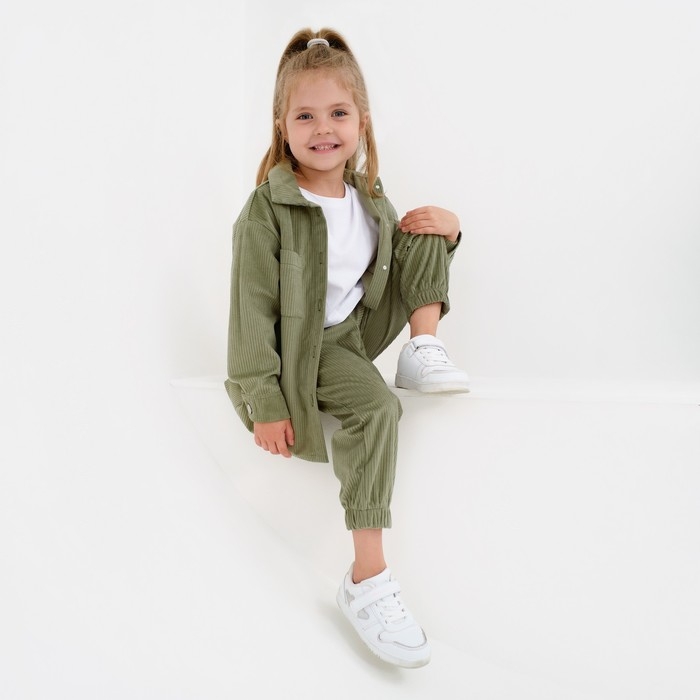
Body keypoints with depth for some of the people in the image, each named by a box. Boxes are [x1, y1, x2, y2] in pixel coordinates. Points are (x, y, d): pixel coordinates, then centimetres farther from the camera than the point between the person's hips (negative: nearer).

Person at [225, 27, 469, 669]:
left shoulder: (368, 195, 2)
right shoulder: (267, 211, -17)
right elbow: (252, 309, -17)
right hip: (305, 345, -6)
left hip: (363, 325, 6)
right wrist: (265, 402, -21)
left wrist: (447, 227, -8)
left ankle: (425, 350, -12)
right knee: (377, 406, -34)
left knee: (426, 232, 2)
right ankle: (367, 579, -29)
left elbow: (394, 255, 15)